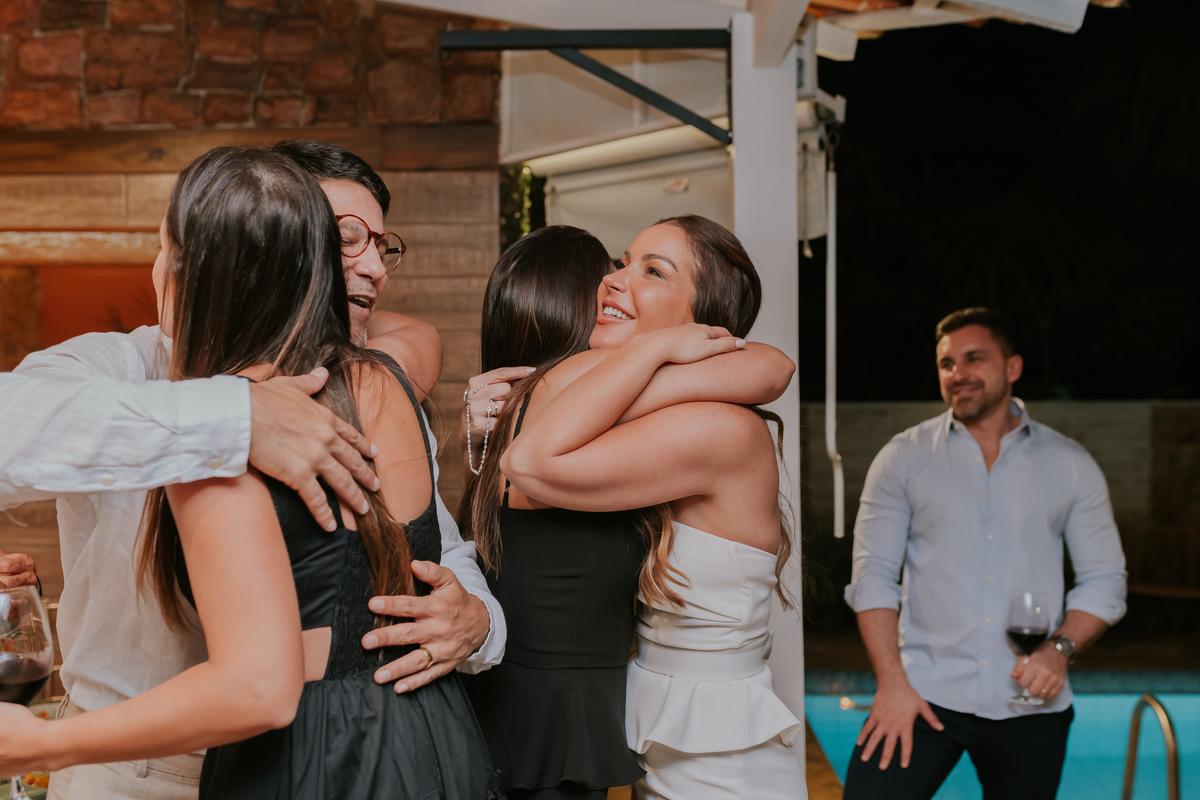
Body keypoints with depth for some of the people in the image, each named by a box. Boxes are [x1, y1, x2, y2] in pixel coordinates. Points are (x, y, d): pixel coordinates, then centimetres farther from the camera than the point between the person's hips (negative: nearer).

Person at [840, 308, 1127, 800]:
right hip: (923, 694, -1)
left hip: (1029, 705, 1)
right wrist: (891, 681, -10)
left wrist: (1060, 648, -10)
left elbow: (1105, 580, 7)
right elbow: (873, 575, -1)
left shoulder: (1069, 465, 7)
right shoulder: (903, 458, 4)